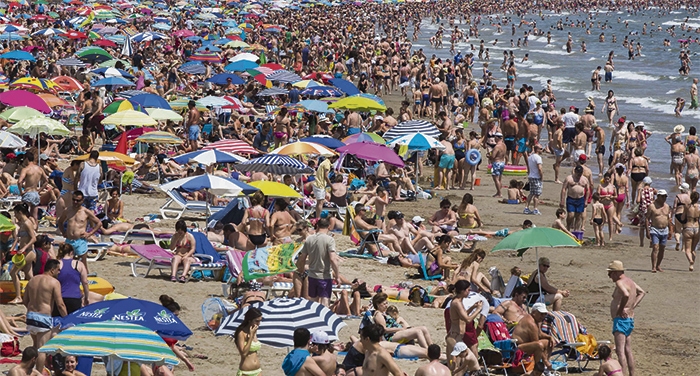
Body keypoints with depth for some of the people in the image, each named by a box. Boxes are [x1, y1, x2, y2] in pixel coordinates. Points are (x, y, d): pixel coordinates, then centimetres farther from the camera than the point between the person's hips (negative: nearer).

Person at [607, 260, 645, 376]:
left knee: (620, 351, -14)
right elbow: (642, 292, 28)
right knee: (628, 350, 16)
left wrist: (621, 309, -21)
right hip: (630, 319, 11)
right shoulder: (629, 281, 15)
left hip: (621, 319, -11)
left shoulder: (620, 282, -15)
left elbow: (626, 295, -35)